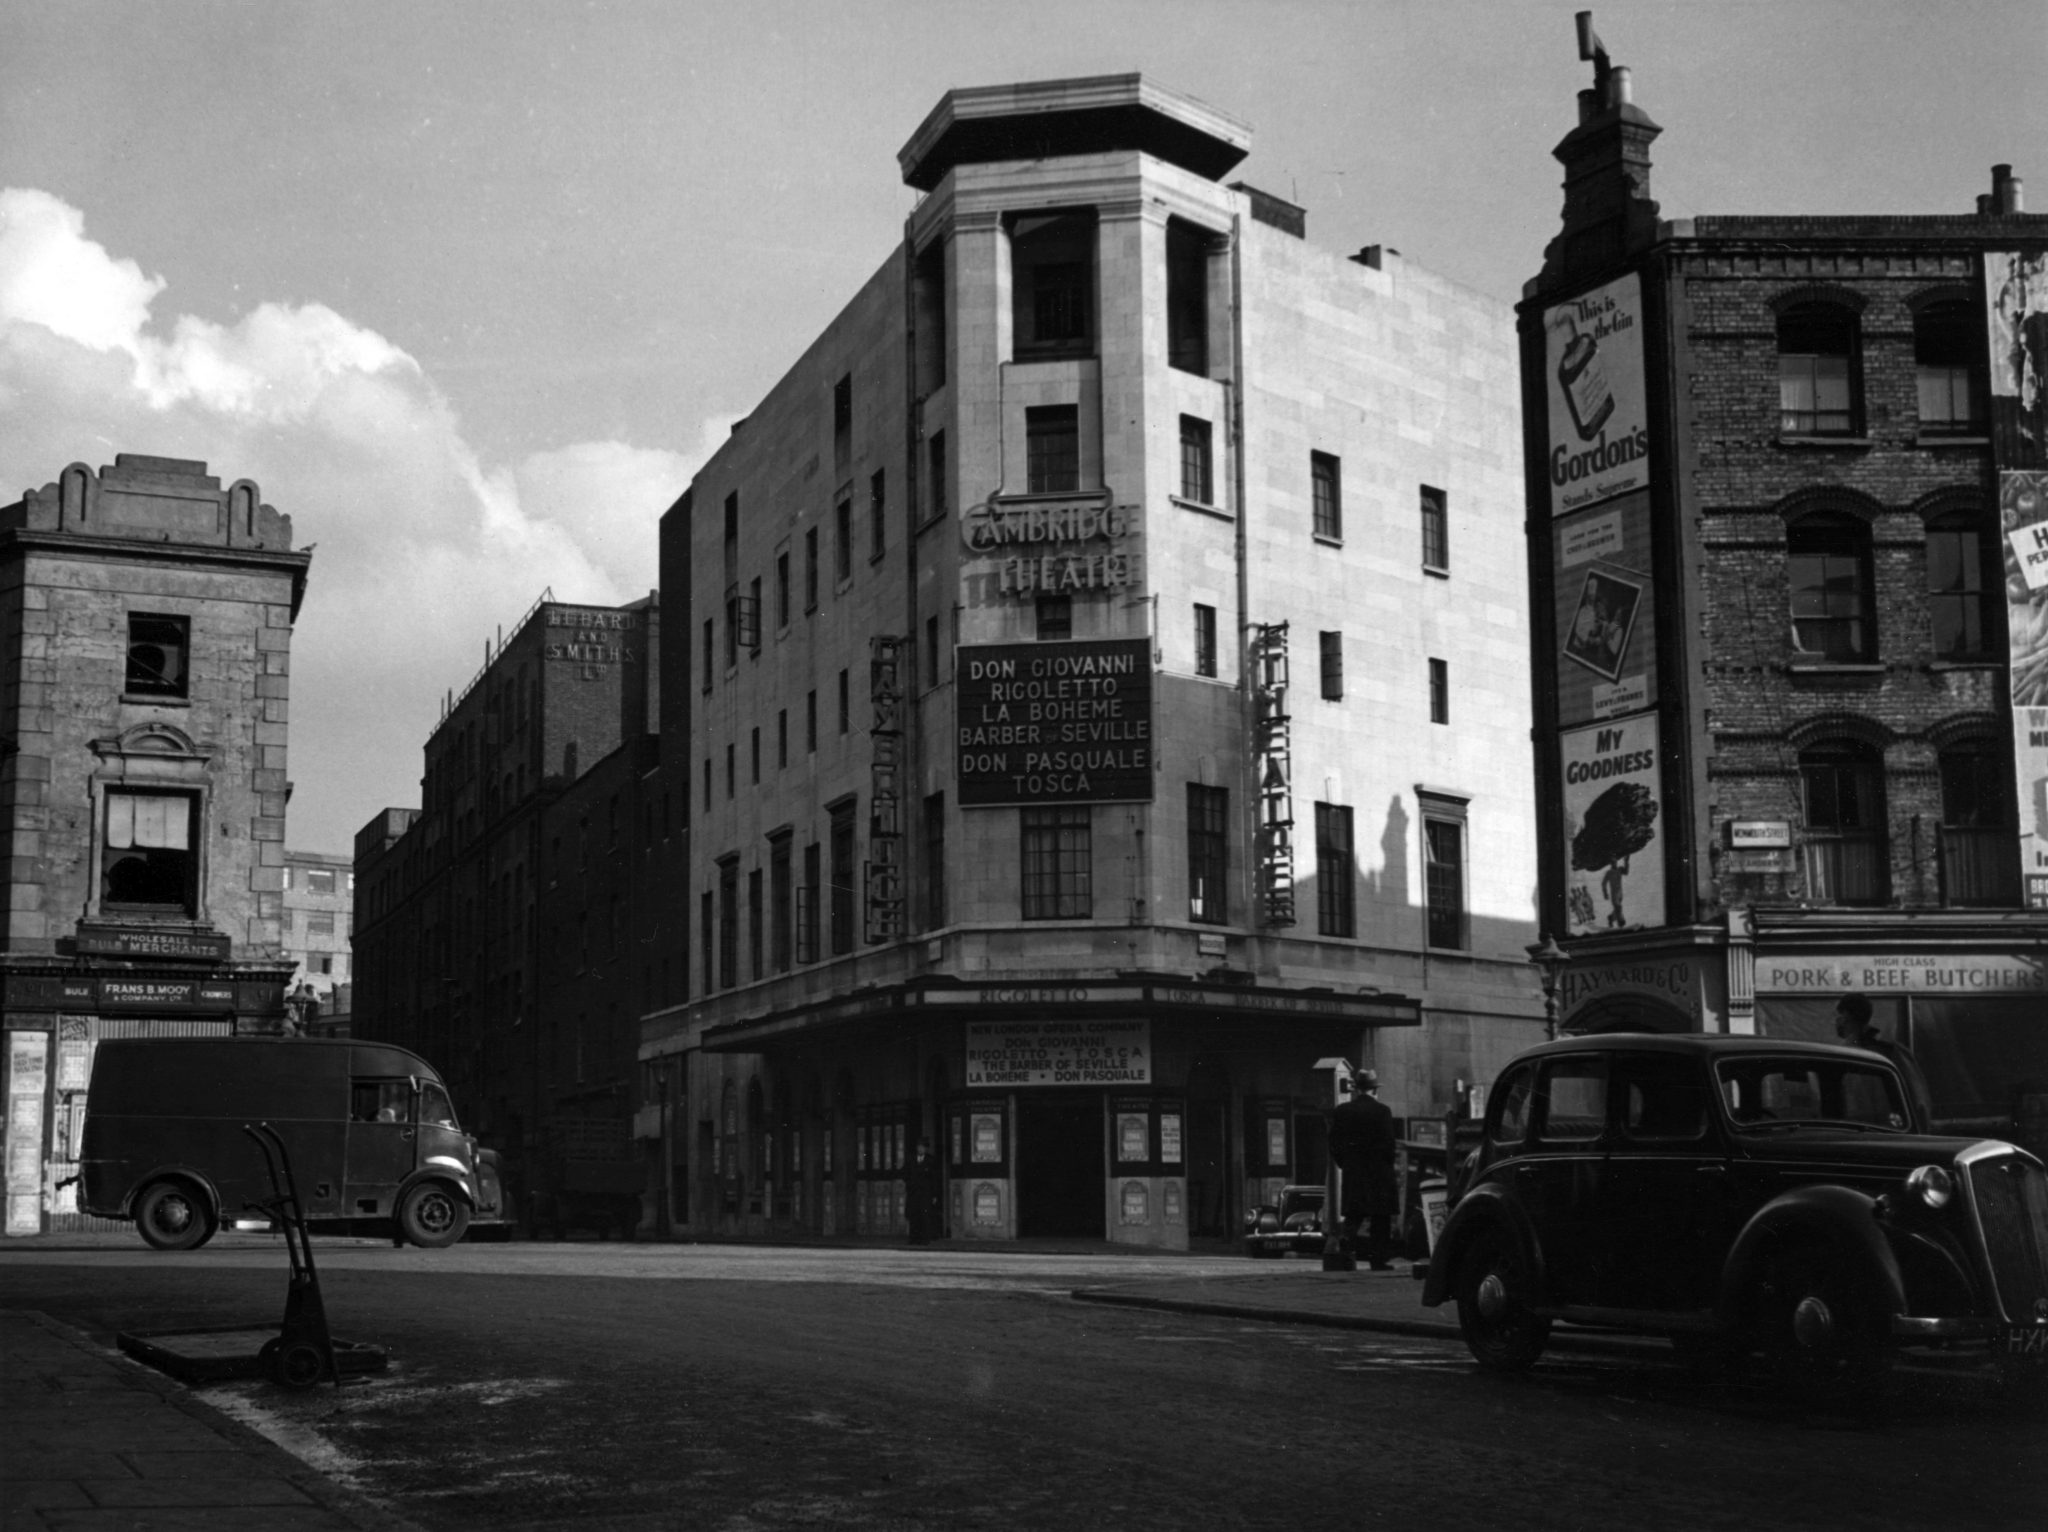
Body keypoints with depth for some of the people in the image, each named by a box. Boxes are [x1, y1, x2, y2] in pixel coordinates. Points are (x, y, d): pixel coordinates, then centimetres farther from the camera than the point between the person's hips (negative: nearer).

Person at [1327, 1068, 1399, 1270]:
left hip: (1352, 1171, 3)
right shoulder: (1381, 1111, -9)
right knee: (1380, 1218, 6)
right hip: (1378, 1172, -3)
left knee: (1353, 1215, 11)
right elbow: (1388, 1144, -10)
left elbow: (1334, 1144, 3)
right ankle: (1378, 1259, 6)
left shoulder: (1341, 1112, 2)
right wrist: (1388, 1166, 4)